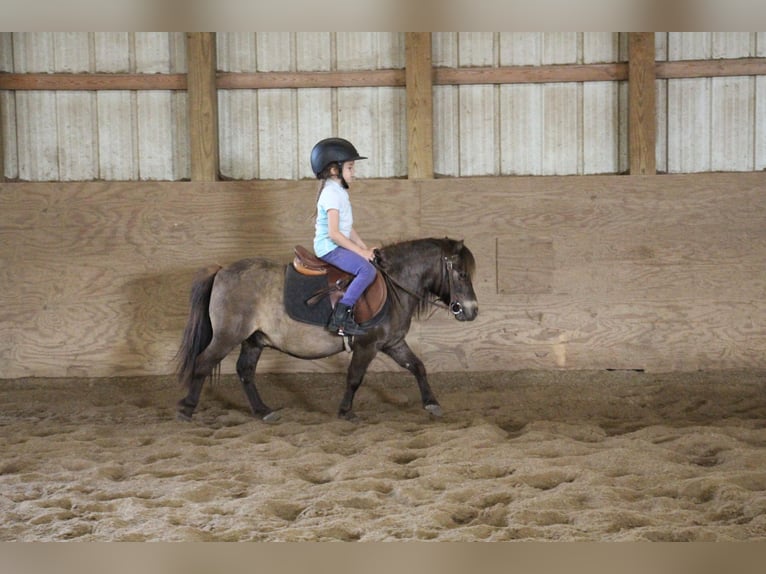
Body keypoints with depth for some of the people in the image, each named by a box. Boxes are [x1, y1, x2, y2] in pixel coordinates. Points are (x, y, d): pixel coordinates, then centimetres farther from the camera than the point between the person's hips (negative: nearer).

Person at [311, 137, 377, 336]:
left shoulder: (339, 191, 16)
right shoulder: (332, 194, -16)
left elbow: (348, 227, 19)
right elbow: (334, 233, -23)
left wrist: (364, 248, 8)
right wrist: (360, 251, -19)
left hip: (338, 245, 11)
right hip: (329, 247, -11)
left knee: (374, 260, 12)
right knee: (367, 270, -25)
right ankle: (340, 317, -28)